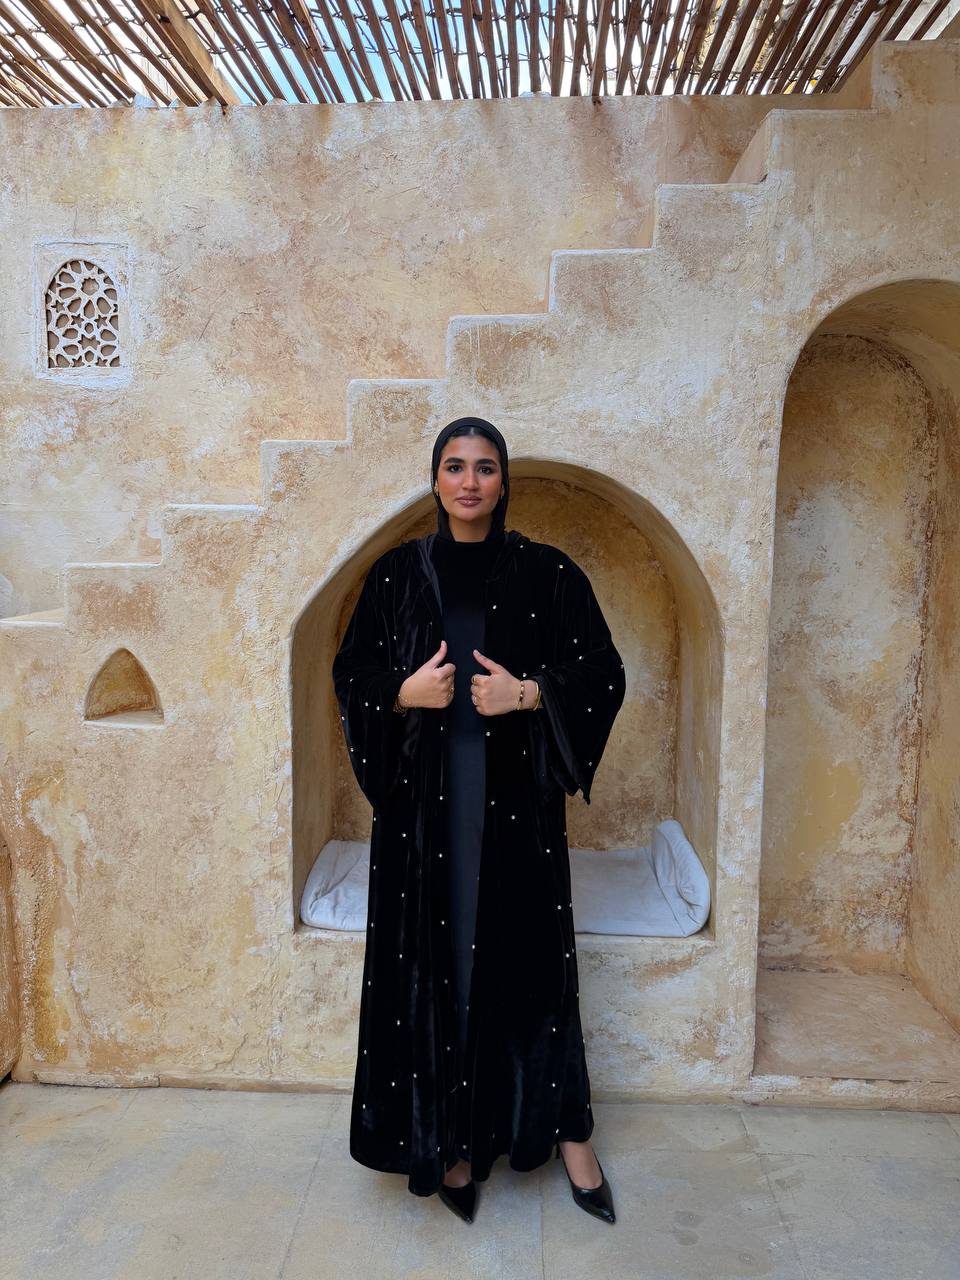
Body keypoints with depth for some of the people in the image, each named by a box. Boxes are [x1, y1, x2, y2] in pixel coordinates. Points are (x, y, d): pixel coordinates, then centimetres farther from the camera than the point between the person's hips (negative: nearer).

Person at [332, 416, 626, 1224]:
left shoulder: (547, 572, 1)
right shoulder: (398, 573, 4)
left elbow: (604, 676, 1)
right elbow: (352, 676, 7)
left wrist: (527, 694, -15)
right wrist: (405, 693, -13)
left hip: (517, 799, -1)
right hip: (424, 798, 1)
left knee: (529, 955, 7)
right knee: (433, 959, 6)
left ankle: (566, 1128, 25)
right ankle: (450, 1137, 23)